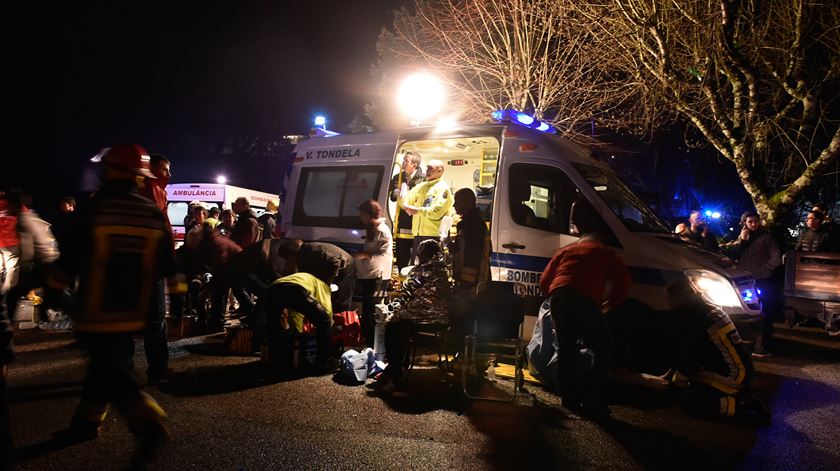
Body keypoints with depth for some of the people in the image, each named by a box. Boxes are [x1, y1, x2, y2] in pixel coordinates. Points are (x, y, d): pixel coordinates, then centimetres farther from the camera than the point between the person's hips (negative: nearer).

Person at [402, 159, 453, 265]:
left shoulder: (443, 189, -7)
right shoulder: (421, 186, 18)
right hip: (418, 234, 8)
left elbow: (437, 211, -19)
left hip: (433, 236, -8)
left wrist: (418, 210, -15)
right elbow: (406, 202, 16)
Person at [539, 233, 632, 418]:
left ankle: (569, 398, 19)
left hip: (558, 296, 4)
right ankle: (594, 402, 1)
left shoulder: (566, 250, 33)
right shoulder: (605, 253, 27)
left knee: (565, 349, 18)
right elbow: (623, 281, 14)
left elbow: (544, 281, 24)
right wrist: (610, 304, 25)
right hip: (584, 299, -3)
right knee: (604, 350, 8)